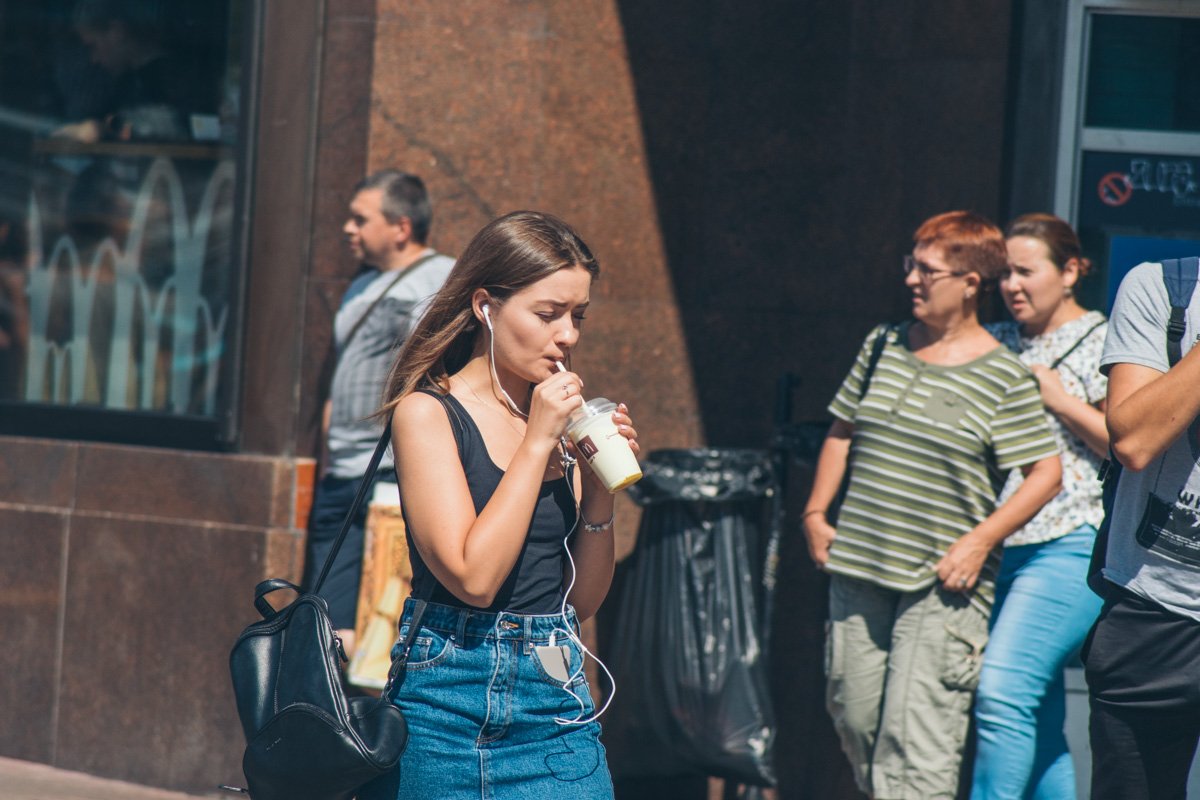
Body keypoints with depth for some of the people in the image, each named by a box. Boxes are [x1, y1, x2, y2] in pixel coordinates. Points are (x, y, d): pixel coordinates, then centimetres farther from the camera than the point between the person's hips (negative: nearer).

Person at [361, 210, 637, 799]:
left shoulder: (560, 419, 10)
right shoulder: (426, 412, -5)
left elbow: (582, 601, 13)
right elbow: (474, 577, -17)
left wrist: (599, 490, -1)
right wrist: (536, 443, -13)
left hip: (558, 699, 4)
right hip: (453, 699, -4)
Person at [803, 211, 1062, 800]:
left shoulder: (1004, 377, -5)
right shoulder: (884, 346, 10)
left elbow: (1045, 474, -5)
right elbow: (842, 432, 20)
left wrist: (980, 540, -13)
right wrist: (817, 512, 11)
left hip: (941, 581, -6)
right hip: (857, 566, 6)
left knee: (915, 731, -12)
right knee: (853, 716, 10)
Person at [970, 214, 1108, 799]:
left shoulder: (1102, 344, 0)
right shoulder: (997, 344, 16)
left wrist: (1060, 400, -10)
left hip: (1070, 547, -6)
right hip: (1000, 549, 6)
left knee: (1003, 689, -19)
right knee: (1037, 716, 7)